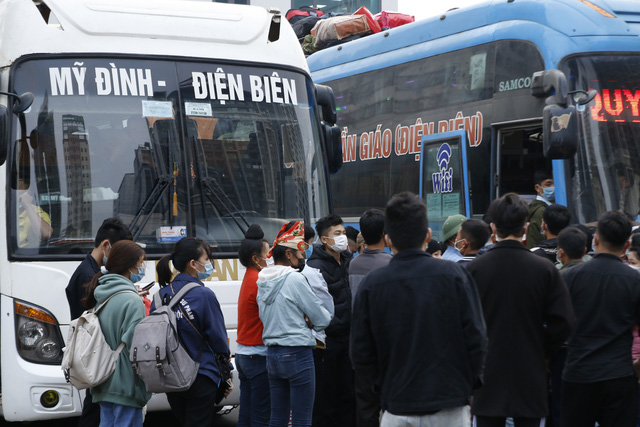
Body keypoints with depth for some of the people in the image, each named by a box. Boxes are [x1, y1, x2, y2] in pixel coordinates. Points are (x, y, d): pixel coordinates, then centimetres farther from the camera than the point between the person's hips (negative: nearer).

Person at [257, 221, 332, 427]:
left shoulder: (263, 281, 10)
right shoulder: (295, 279, -13)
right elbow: (323, 319, -9)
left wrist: (303, 322, 8)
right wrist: (311, 323, 13)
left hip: (272, 354, 8)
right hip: (297, 354, -8)